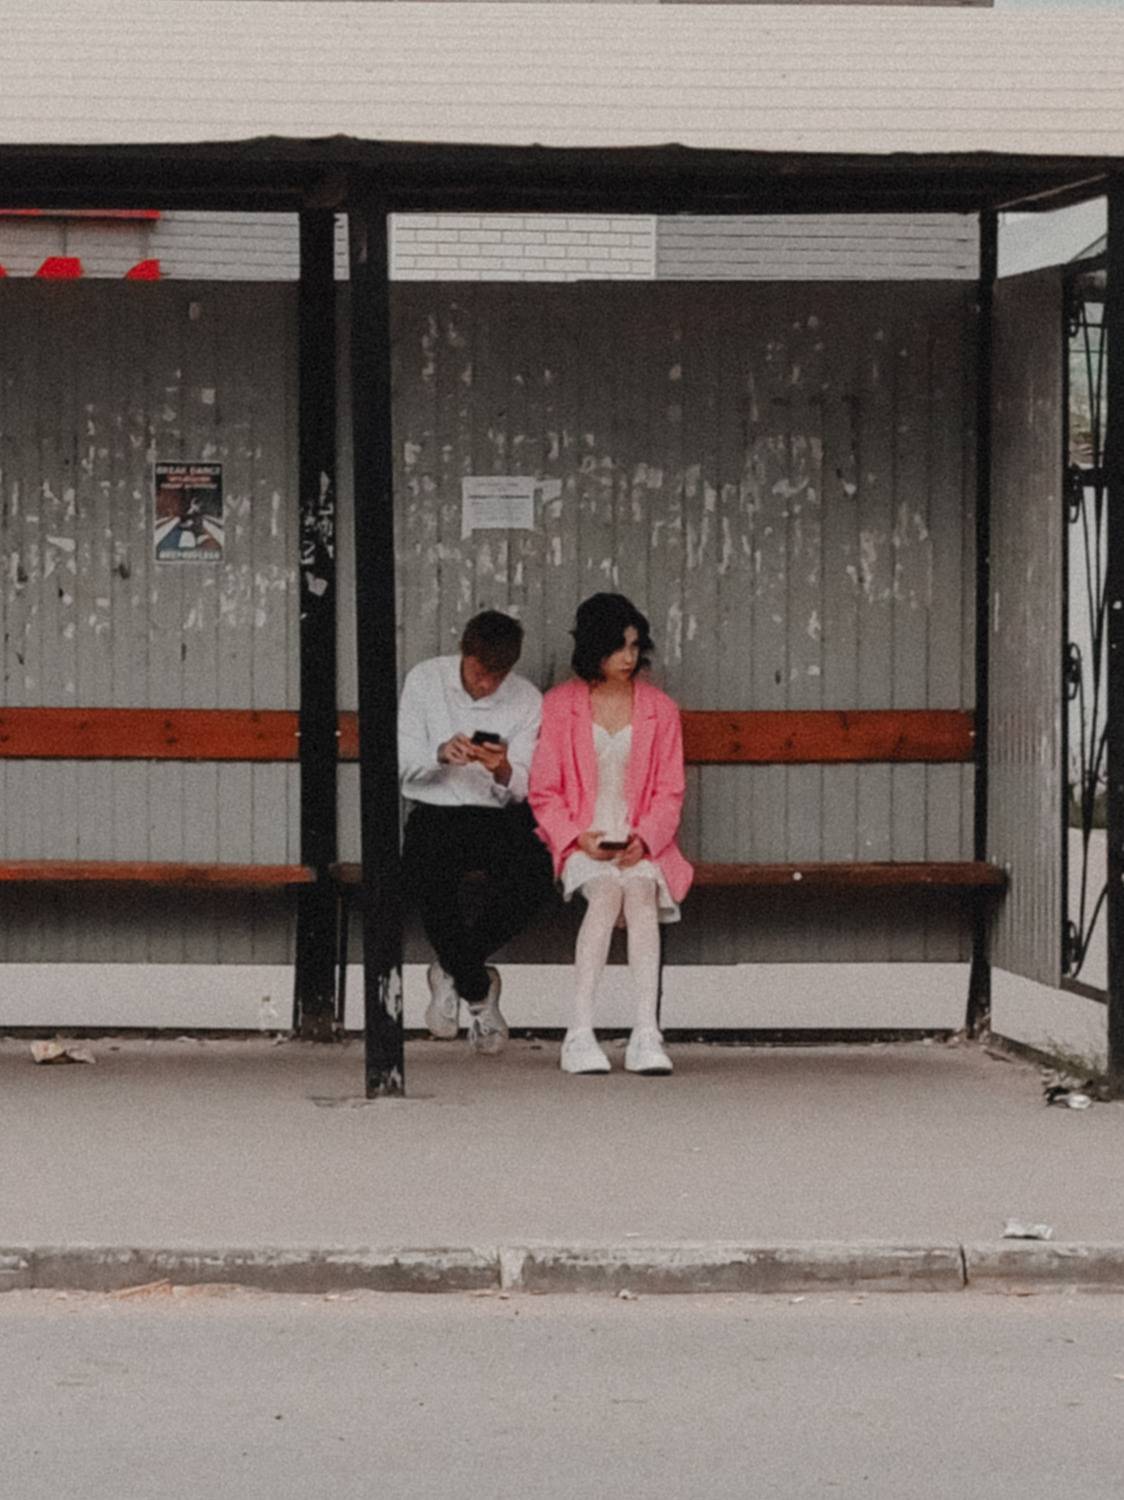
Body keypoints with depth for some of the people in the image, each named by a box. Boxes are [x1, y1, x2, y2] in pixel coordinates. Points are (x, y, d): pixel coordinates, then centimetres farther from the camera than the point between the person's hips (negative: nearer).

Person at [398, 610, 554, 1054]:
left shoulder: (527, 700, 0)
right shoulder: (425, 681, -1)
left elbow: (520, 791, -4)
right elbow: (403, 766, -4)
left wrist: (503, 771, -28)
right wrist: (441, 754, -26)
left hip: (501, 816, 1)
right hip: (436, 813, -1)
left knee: (533, 876, -31)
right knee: (424, 879, -34)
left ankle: (453, 969, -5)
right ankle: (478, 991, -11)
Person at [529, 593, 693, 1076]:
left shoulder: (659, 710, 10)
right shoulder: (559, 706, 4)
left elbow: (670, 792, 8)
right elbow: (544, 792, 4)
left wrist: (644, 839, -11)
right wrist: (578, 837, -13)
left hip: (640, 843, 1)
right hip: (581, 842, -1)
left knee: (640, 892, -31)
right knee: (605, 893, -33)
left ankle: (647, 1035, -38)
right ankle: (580, 1034, -37)